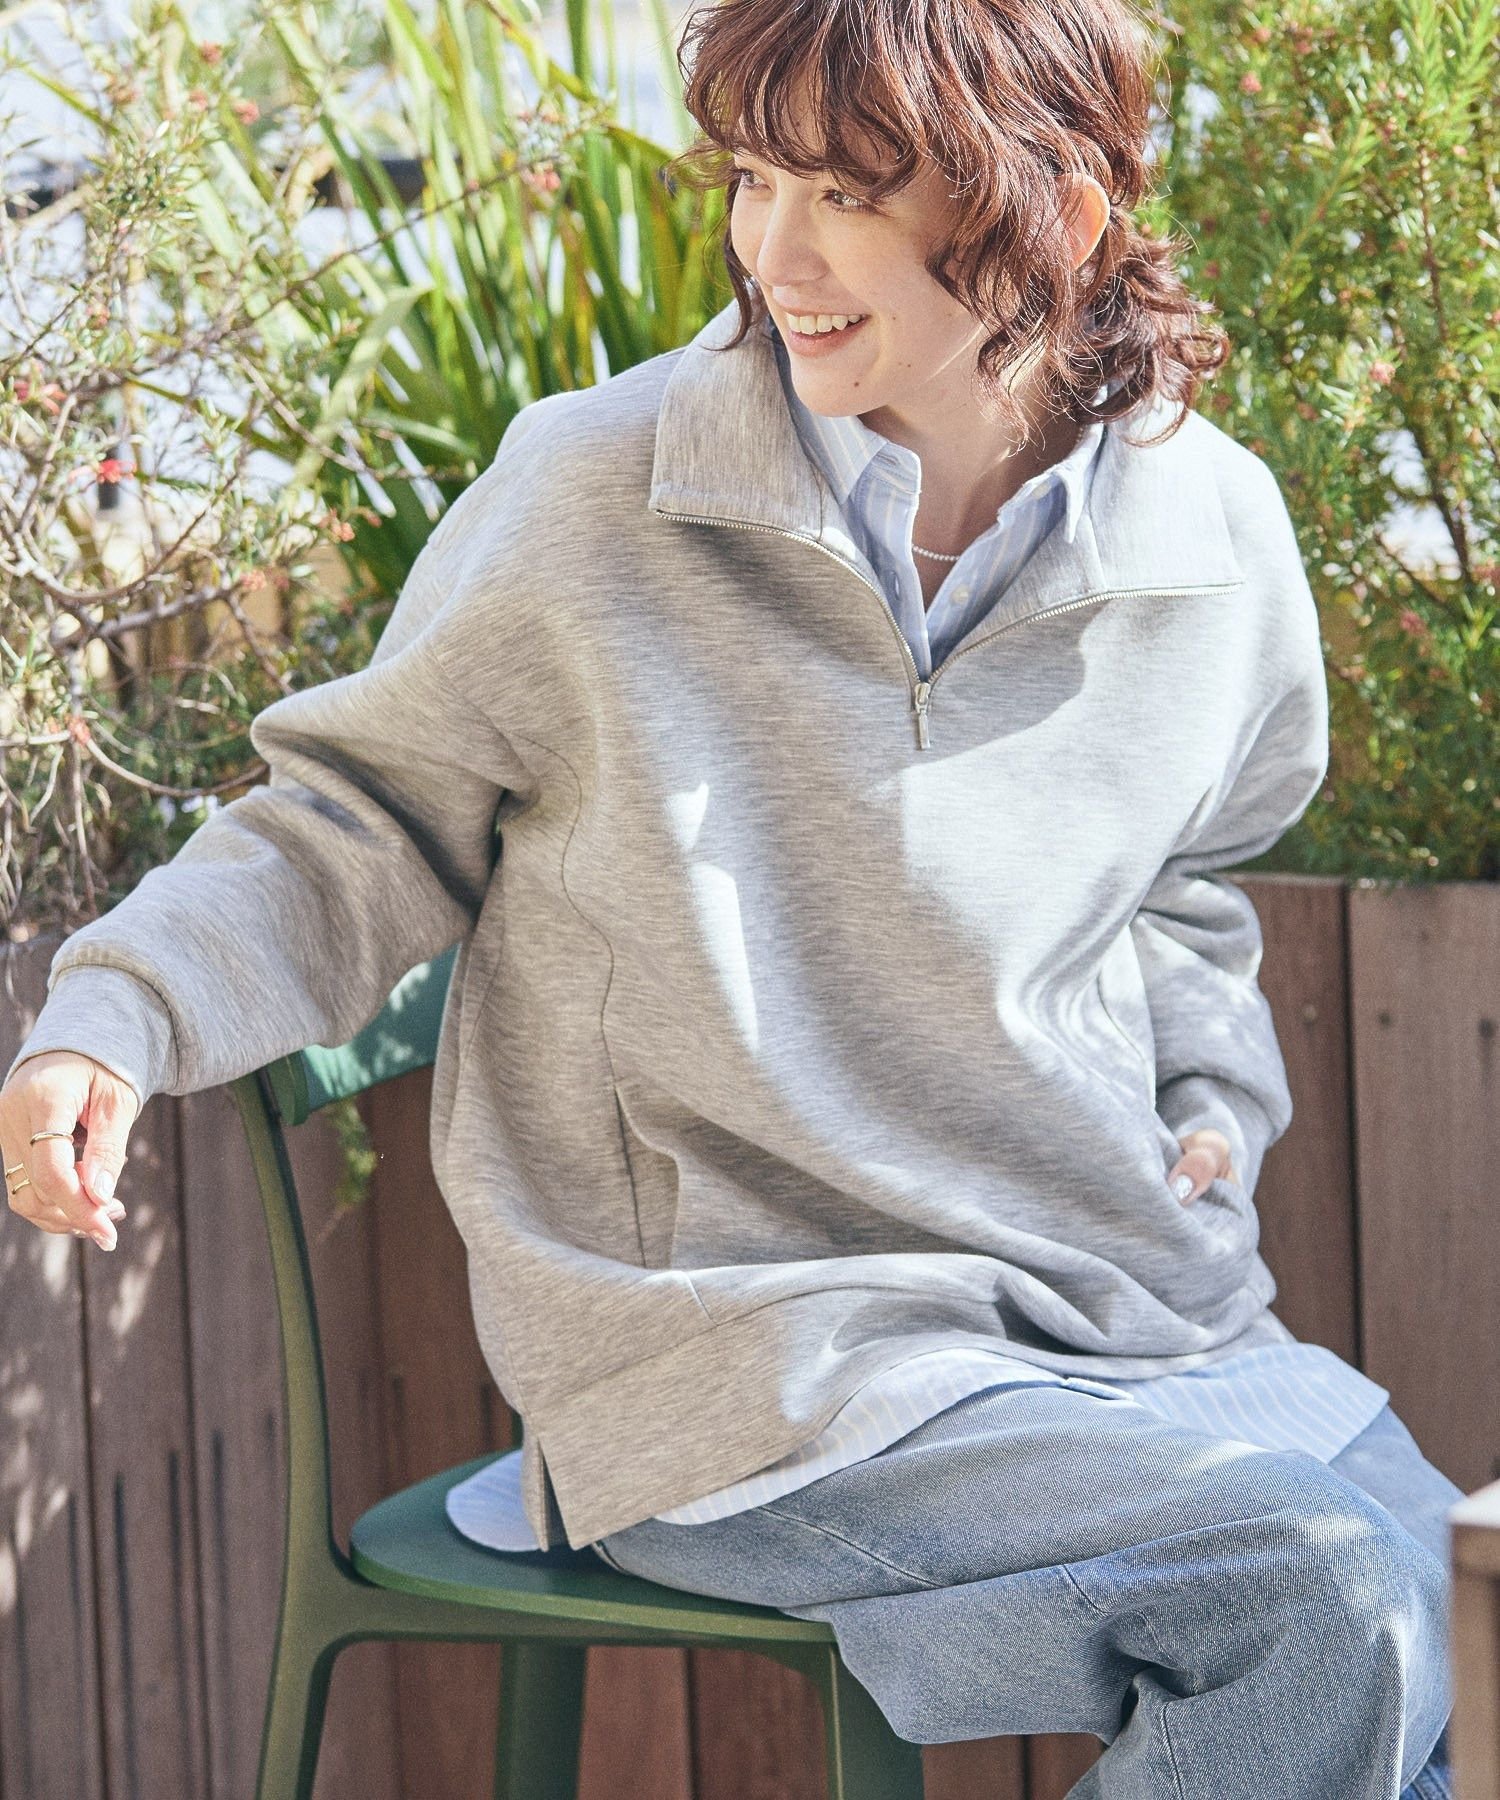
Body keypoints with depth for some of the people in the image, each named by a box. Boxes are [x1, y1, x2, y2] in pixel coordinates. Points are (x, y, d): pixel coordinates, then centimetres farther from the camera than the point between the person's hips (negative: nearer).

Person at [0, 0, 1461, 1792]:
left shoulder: (1212, 542, 4)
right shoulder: (591, 497, -9)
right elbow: (365, 822, 3)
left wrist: (1212, 1101, 8)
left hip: (1128, 1311, 6)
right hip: (754, 1366, -5)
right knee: (1329, 1591, -24)